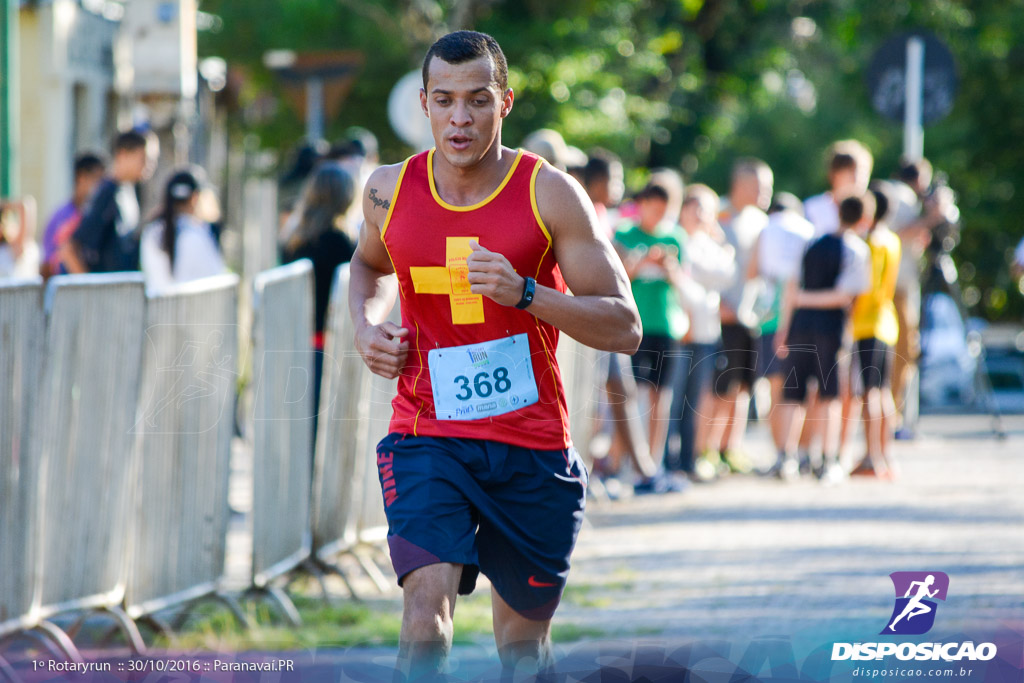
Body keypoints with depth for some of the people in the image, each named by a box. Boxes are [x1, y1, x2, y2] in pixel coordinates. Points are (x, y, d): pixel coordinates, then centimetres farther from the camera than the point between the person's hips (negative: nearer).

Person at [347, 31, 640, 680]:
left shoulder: (550, 194, -8)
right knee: (427, 607, -23)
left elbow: (625, 328, -10)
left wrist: (526, 294, -23)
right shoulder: (390, 191, 1)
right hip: (426, 437, 1)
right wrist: (368, 326, 5)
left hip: (532, 444, 0)